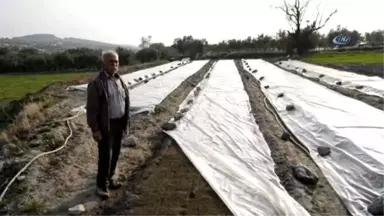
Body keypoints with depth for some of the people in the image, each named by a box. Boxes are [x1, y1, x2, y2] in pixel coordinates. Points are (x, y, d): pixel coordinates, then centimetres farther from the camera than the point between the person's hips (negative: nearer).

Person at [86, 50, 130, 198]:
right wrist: (95, 129, -17)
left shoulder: (120, 81, 8)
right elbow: (92, 109, -15)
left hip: (119, 123, 7)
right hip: (106, 126, -7)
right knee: (105, 156, 2)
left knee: (115, 154, 18)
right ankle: (102, 184, 22)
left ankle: (109, 179, 37)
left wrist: (126, 122, 10)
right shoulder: (96, 83, -15)